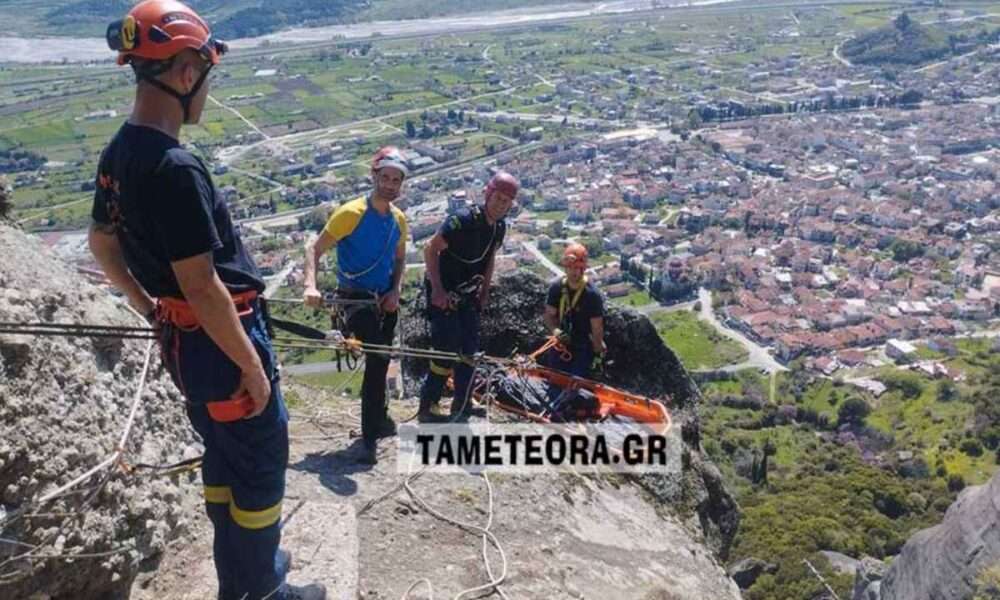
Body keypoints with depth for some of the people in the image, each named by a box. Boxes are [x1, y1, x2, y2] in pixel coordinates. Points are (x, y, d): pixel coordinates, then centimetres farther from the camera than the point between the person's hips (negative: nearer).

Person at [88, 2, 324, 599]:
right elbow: (202, 286, -26)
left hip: (182, 339, 9)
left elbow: (102, 244, 17)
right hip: (220, 342, -9)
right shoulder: (175, 167, -26)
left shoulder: (118, 155, 4)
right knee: (262, 467, 9)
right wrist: (253, 365, -17)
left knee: (224, 457, 24)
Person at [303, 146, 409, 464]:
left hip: (385, 299, 7)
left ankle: (378, 420, 40)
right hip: (356, 298, -6)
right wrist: (311, 286, -32)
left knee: (380, 360, 19)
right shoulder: (352, 213, -17)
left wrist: (395, 292, -1)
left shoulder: (399, 218, 2)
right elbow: (315, 249, -17)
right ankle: (371, 434, -9)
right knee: (378, 357, -20)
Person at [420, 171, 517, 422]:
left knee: (470, 349, 9)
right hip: (443, 293, -8)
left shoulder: (499, 227, 0)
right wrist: (437, 289, -24)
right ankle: (427, 408, 1)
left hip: (467, 294, 8)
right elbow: (430, 249, -21)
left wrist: (485, 291, 10)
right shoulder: (462, 220, -23)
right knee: (447, 352, -11)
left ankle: (462, 405, 22)